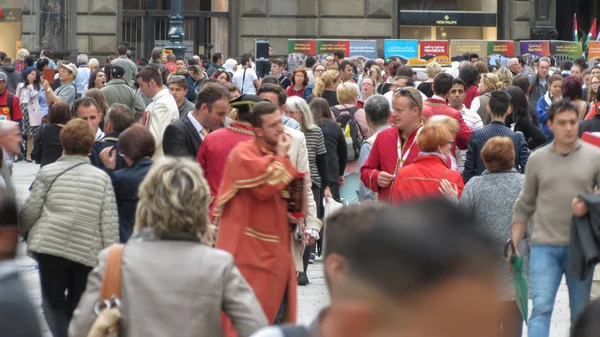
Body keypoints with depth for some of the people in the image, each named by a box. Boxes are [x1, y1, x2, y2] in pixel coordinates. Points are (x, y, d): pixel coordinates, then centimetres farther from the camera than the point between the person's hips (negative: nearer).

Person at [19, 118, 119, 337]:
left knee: (54, 301, 8)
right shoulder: (102, 177, 3)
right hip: (88, 251, 2)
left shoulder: (47, 172, 0)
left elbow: (30, 211, 2)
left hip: (51, 246, -2)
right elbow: (109, 221, -1)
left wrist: (19, 229, 23)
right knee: (77, 305, 16)